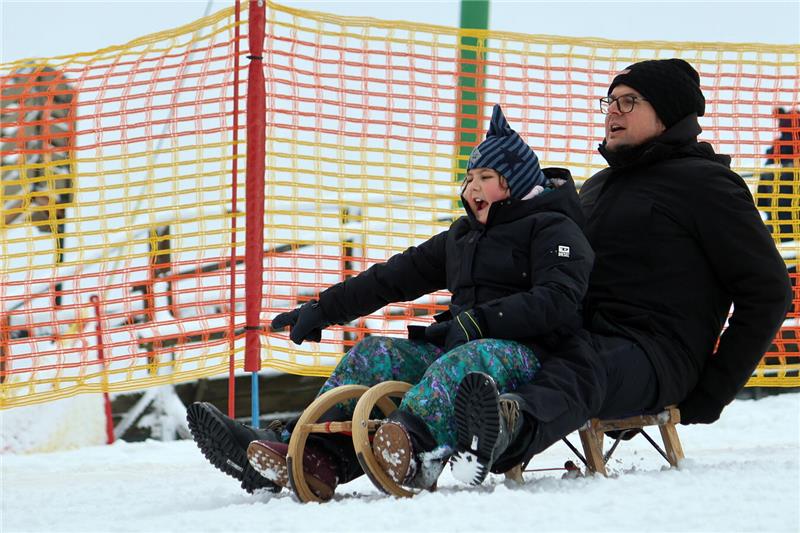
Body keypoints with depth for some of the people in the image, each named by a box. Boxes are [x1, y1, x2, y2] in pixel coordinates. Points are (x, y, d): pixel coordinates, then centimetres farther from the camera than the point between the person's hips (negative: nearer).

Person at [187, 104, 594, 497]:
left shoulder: (552, 228, 1)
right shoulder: (463, 235, 25)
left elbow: (557, 301, -15)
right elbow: (398, 276, 27)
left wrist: (477, 322, -23)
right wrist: (323, 309, 22)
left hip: (528, 354, -8)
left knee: (463, 361, -40)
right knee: (373, 355, -11)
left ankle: (412, 457, -70)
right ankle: (307, 452, -32)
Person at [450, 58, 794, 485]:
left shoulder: (703, 182, 7)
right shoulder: (596, 187, 31)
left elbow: (768, 291, 1)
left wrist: (714, 390, -4)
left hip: (654, 354, -8)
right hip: (576, 341, 8)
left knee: (581, 369, -42)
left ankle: (516, 431, -74)